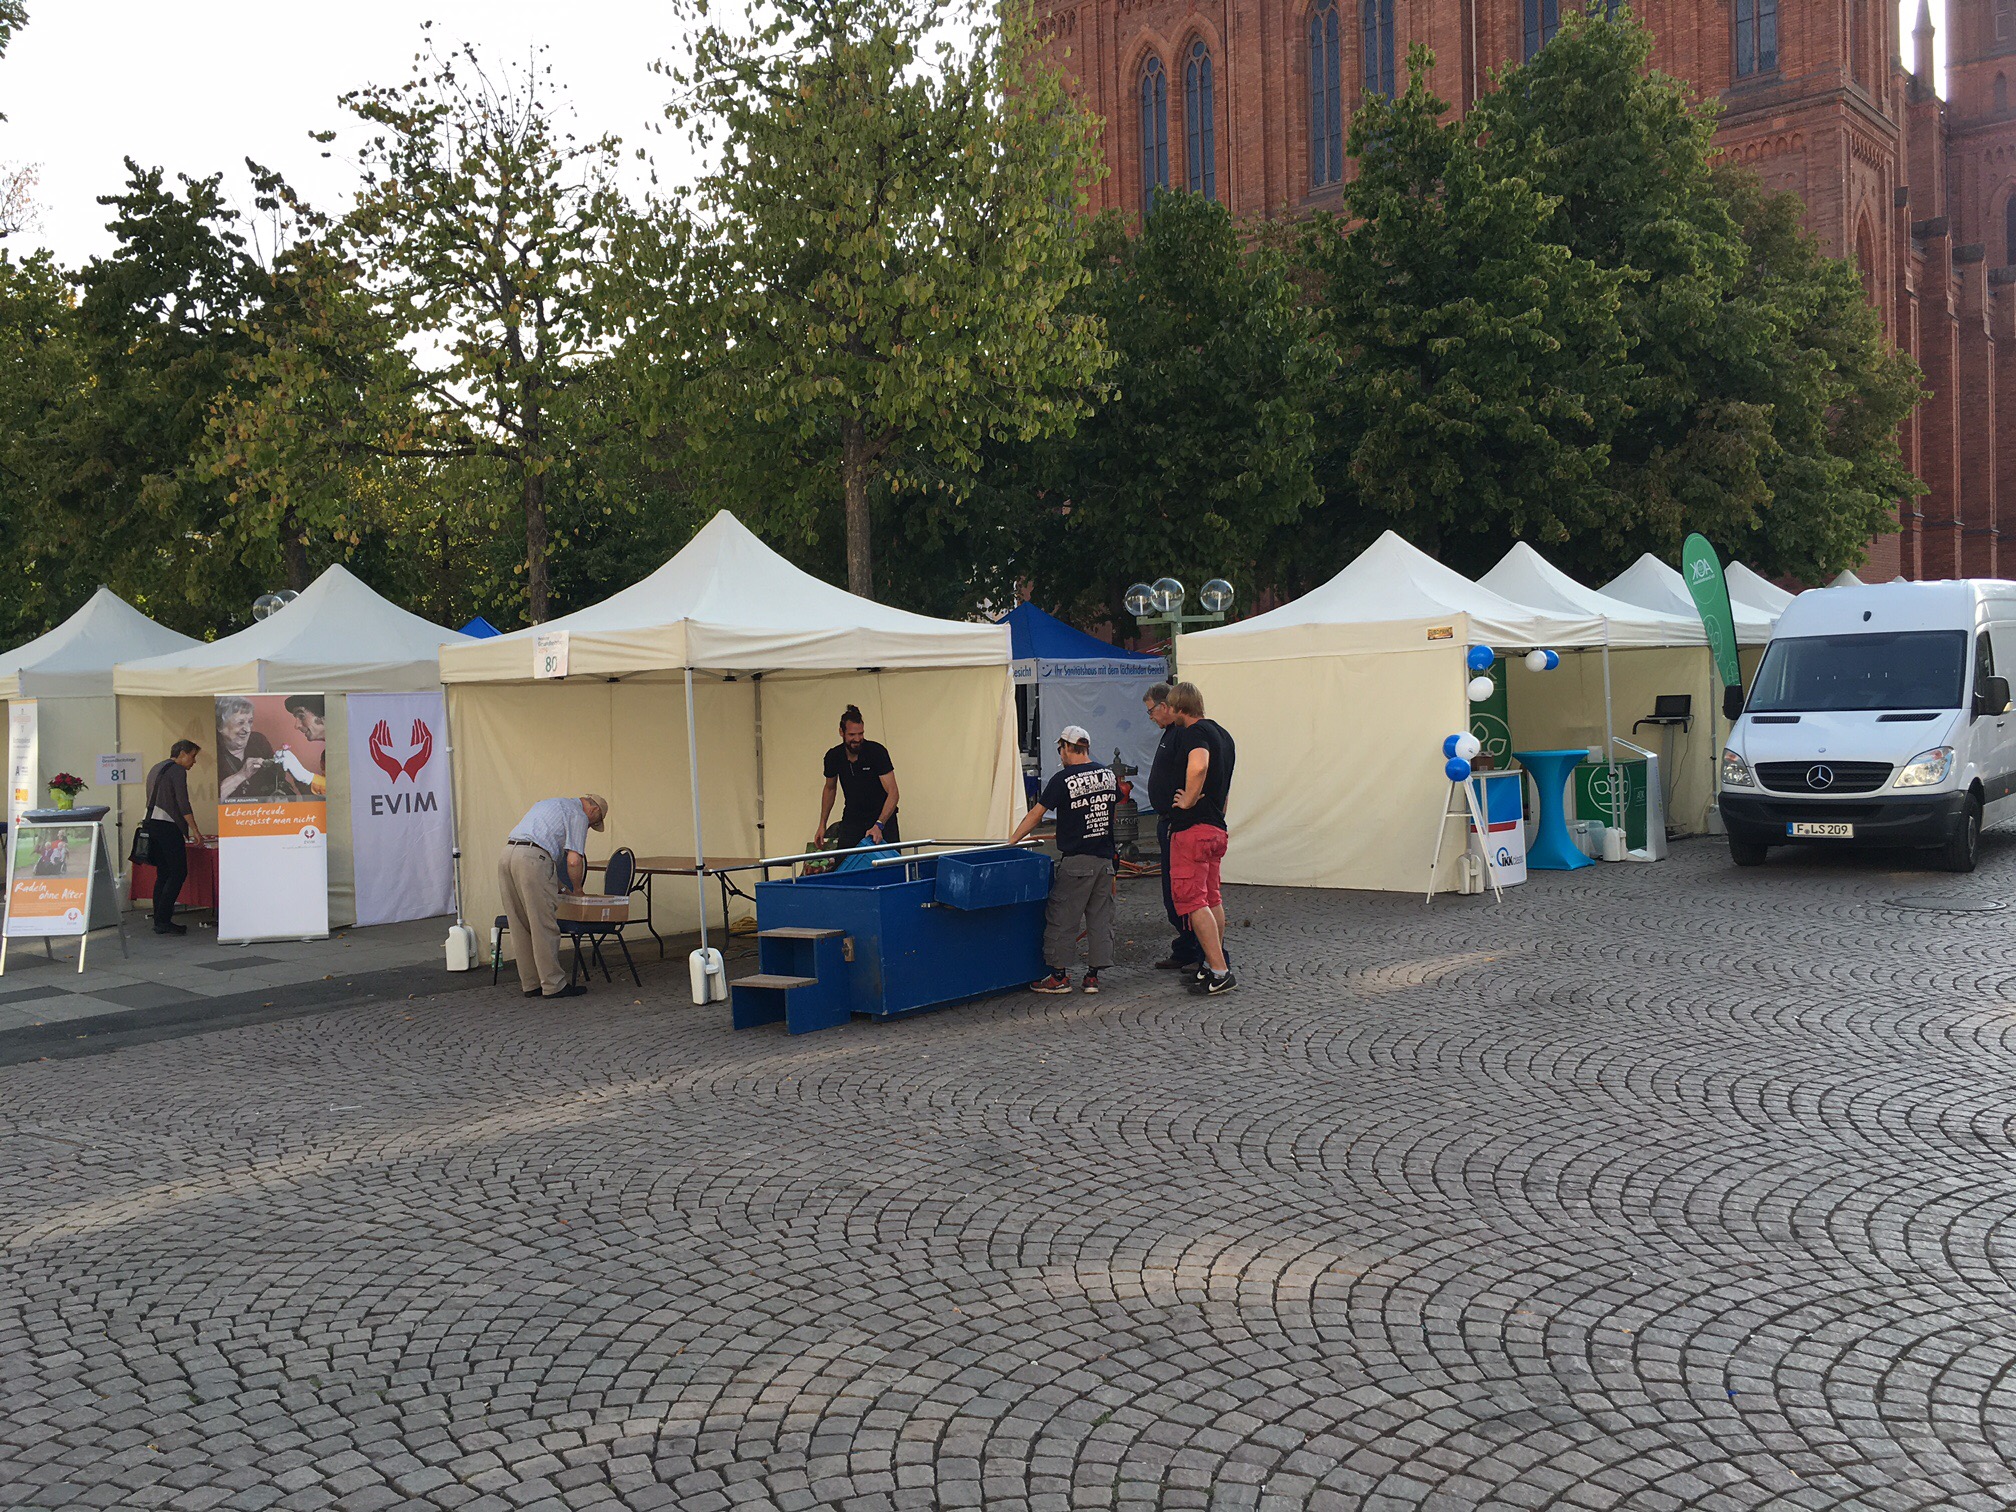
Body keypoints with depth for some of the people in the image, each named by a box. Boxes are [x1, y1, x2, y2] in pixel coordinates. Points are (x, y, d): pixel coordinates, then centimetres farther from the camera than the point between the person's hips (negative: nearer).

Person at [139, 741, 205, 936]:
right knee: (179, 873, -7)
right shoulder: (177, 770, -7)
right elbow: (183, 803, -15)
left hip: (152, 823, 10)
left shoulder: (157, 768, 21)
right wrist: (195, 830, -14)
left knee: (163, 874, 10)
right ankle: (163, 920, -12)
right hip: (167, 825, -10)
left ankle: (159, 921, 9)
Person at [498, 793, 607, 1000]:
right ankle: (553, 985, 3)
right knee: (544, 927, -1)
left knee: (521, 928, 12)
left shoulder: (548, 804, 33)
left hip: (506, 856, 8)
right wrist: (577, 889, 13)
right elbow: (573, 860, -6)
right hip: (532, 860, -8)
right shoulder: (578, 816, 6)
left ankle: (531, 984, 18)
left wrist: (559, 885, 35)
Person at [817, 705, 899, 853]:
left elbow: (892, 792, -22)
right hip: (852, 817, 3)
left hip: (882, 816, -3)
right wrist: (822, 825, 12)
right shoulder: (833, 757, -5)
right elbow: (830, 789, 14)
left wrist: (879, 825, -33)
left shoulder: (877, 751, -18)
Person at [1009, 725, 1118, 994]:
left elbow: (1036, 814, -6)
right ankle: (1093, 974, 11)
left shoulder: (1063, 779, -10)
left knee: (1062, 917, 3)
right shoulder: (1108, 775, 7)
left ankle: (1059, 975, 5)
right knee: (1100, 917, 10)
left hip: (1076, 860, -6)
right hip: (1105, 858, 6)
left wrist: (1012, 840, 3)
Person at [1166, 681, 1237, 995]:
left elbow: (1198, 765, -36)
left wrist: (1188, 801, -23)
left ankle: (1220, 973, -10)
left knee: (1191, 900, -7)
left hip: (1192, 828, -10)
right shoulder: (1222, 733, 17)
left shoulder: (1194, 732, -13)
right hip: (1217, 828, 10)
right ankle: (1216, 962, 25)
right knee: (1211, 898, 18)